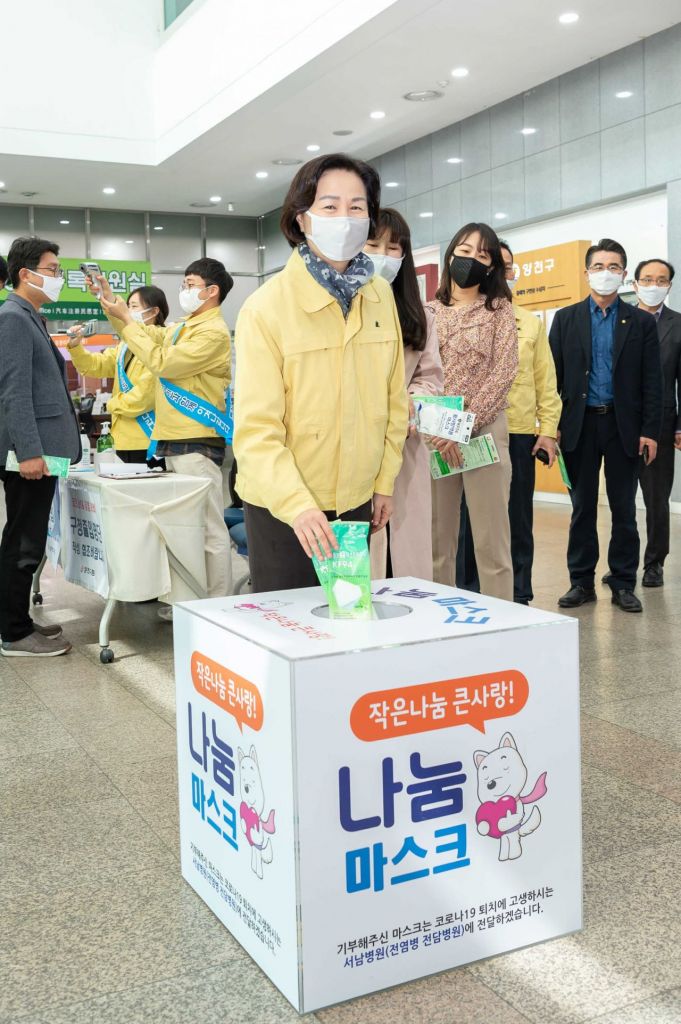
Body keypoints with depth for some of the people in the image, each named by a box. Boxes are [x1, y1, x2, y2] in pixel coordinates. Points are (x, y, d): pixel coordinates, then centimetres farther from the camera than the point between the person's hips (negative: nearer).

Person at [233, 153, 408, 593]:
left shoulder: (381, 296, 0)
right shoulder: (266, 307, -15)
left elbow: (393, 398, 9)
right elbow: (256, 429, -20)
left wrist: (385, 480, 9)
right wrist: (297, 505, -31)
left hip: (357, 498, 5)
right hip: (281, 503, -4)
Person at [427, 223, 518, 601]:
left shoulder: (500, 310, 6)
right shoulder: (429, 311, 12)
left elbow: (503, 373, -4)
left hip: (483, 431, -2)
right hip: (433, 434, 3)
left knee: (491, 541, -1)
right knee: (438, 539, 6)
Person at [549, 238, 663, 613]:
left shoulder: (641, 322, 5)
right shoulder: (566, 319, 7)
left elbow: (652, 381, 2)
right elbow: (554, 375, 4)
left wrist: (650, 431, -5)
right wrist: (552, 425, -3)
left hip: (623, 426, 0)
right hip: (579, 424, 1)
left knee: (624, 508, 5)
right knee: (582, 507, 7)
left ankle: (623, 582, 13)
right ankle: (581, 581, 15)